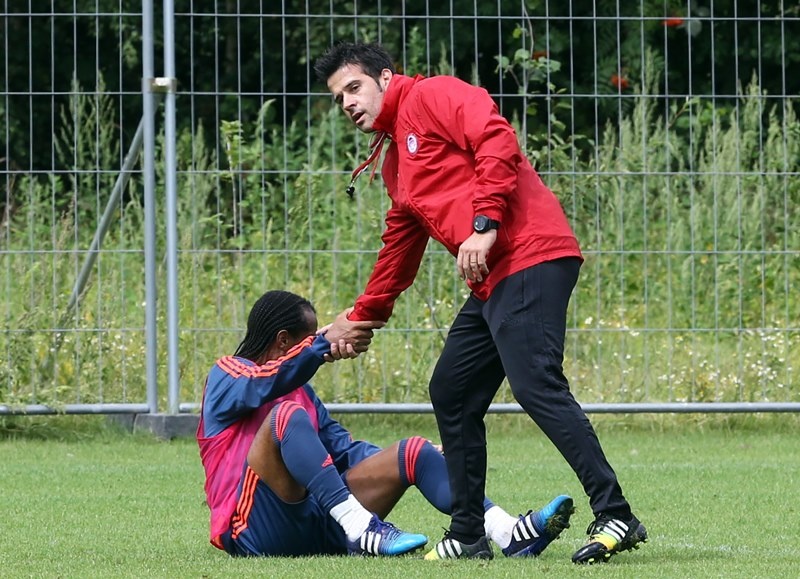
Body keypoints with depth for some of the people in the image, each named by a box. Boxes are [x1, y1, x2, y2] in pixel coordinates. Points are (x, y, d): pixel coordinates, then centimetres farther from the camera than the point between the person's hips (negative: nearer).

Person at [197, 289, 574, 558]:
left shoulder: (301, 392, 28)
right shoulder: (226, 377, 5)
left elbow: (344, 451, 22)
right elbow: (261, 384, -19)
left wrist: (402, 464, 6)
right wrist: (326, 342, -30)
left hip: (318, 527, 7)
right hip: (256, 531, -7)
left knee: (413, 451, -6)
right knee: (288, 415, -30)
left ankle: (511, 534, -27)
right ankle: (361, 532, -43)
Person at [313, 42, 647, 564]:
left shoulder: (432, 96, 1)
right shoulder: (395, 161, 29)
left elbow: (497, 142, -15)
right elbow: (400, 246, 38)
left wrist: (484, 223, -21)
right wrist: (363, 317, 42)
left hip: (529, 258, -11)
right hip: (493, 282, 11)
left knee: (537, 386, -20)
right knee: (452, 394, 12)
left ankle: (616, 517, -24)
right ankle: (467, 535, 18)